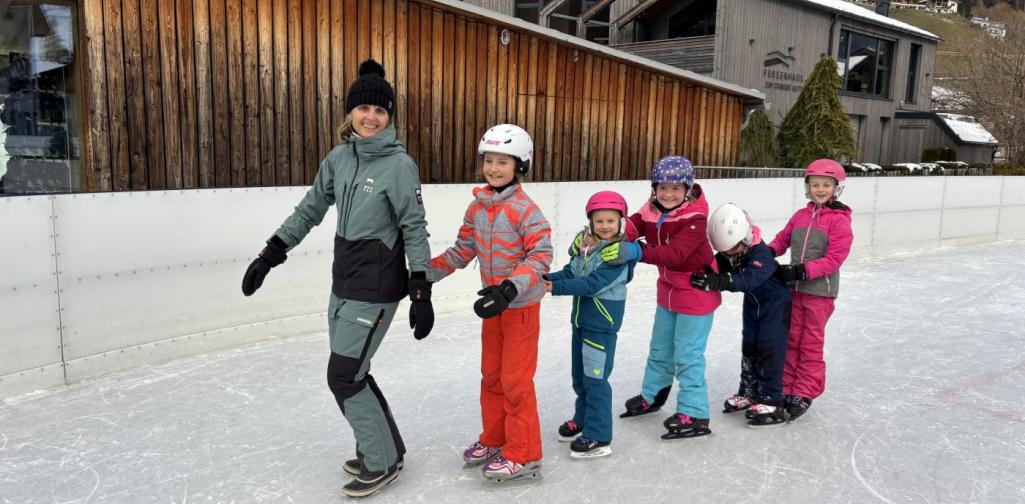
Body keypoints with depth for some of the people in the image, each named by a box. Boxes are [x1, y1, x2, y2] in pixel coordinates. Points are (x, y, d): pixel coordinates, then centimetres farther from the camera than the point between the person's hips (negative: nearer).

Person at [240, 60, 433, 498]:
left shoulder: (399, 165, -13)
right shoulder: (339, 158, 5)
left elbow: (415, 230, -13)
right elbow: (309, 211, 11)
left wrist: (422, 293, -15)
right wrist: (269, 256, 9)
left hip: (375, 288, -7)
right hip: (343, 282, 7)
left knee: (343, 377, -3)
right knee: (350, 373, 13)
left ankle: (383, 462, 15)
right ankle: (380, 447, 32)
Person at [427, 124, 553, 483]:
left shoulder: (525, 210, -20)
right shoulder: (477, 207, 2)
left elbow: (541, 256, -24)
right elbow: (463, 250, 10)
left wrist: (510, 289, -35)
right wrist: (426, 272, 4)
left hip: (521, 305, -7)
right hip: (493, 303, 7)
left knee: (515, 380, -1)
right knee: (491, 375, 17)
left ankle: (523, 455, 13)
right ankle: (495, 439, 35)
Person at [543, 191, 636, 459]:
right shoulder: (584, 245, 4)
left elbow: (593, 284, -26)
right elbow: (570, 272, 3)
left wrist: (557, 288, -28)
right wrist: (547, 278, -15)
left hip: (602, 323, -8)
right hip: (581, 318, 8)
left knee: (595, 379, -4)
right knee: (579, 376, 20)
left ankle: (598, 437, 7)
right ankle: (583, 419, 39)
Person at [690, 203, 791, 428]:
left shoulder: (761, 253, -35)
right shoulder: (727, 252, -12)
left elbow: (749, 279, -50)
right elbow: (713, 269, -15)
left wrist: (721, 282, -65)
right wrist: (704, 275, -38)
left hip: (776, 302, -7)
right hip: (753, 302, 7)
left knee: (769, 349, -10)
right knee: (749, 347, 11)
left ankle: (771, 402, -6)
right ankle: (749, 392, 23)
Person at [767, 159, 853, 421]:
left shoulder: (839, 220, -10)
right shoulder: (800, 216, 8)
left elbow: (834, 259, -16)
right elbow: (783, 238, 15)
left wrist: (802, 271, -23)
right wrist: (768, 252, -6)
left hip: (820, 291, -5)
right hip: (794, 289, 5)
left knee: (811, 344, 5)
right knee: (791, 339, 12)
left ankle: (804, 394, 16)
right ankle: (786, 387, 24)